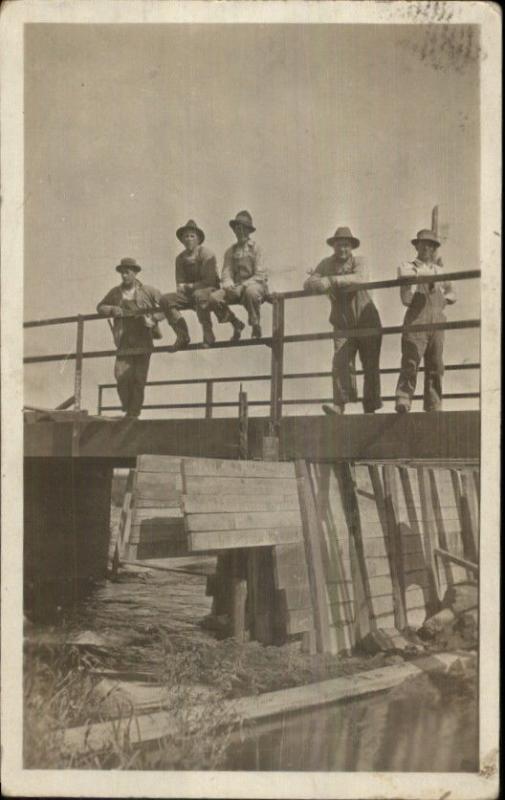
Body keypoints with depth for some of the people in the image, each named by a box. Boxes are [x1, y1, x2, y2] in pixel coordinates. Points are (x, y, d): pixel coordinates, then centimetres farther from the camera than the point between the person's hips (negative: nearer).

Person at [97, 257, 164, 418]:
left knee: (139, 379, -2)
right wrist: (112, 310, -3)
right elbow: (100, 307, 19)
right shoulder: (115, 293, 9)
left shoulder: (148, 291, 0)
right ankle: (127, 407, 10)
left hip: (143, 342, -2)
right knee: (121, 375, -10)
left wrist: (153, 319, -11)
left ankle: (134, 412, 6)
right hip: (124, 342, 2)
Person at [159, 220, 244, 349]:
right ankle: (182, 335, -13)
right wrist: (182, 288, -14)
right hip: (189, 294, 6)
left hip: (209, 291, -6)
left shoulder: (207, 254, -8)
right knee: (165, 300, -16)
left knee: (199, 295, -41)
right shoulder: (180, 258, 8)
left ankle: (208, 335, -31)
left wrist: (190, 286, -12)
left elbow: (209, 281, -13)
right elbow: (180, 283, 9)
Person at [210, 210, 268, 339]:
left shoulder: (255, 248, 1)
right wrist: (229, 286, -17)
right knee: (213, 297, -21)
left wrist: (242, 286, -18)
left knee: (250, 292, -41)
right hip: (236, 287, 5)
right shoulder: (230, 251, 14)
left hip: (254, 285, -5)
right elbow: (226, 274, 6)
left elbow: (260, 275, -7)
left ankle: (256, 328, -18)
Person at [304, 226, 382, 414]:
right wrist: (320, 284, -28)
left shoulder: (357, 262, -9)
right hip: (343, 326, 2)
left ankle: (370, 409, 10)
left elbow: (361, 279, -31)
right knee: (341, 362, -17)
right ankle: (339, 405, -26)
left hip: (367, 322, -2)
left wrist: (333, 280, -42)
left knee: (370, 367, 2)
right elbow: (308, 284, -4)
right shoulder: (326, 264, 2)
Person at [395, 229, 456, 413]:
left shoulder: (439, 270, 21)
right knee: (410, 362, -17)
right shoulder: (407, 268, 7)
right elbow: (406, 299, -5)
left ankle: (434, 406, 8)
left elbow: (451, 295, 27)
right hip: (416, 321, -4)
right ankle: (403, 400, -20)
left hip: (437, 322, 4)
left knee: (435, 366, 3)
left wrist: (443, 298, 9)